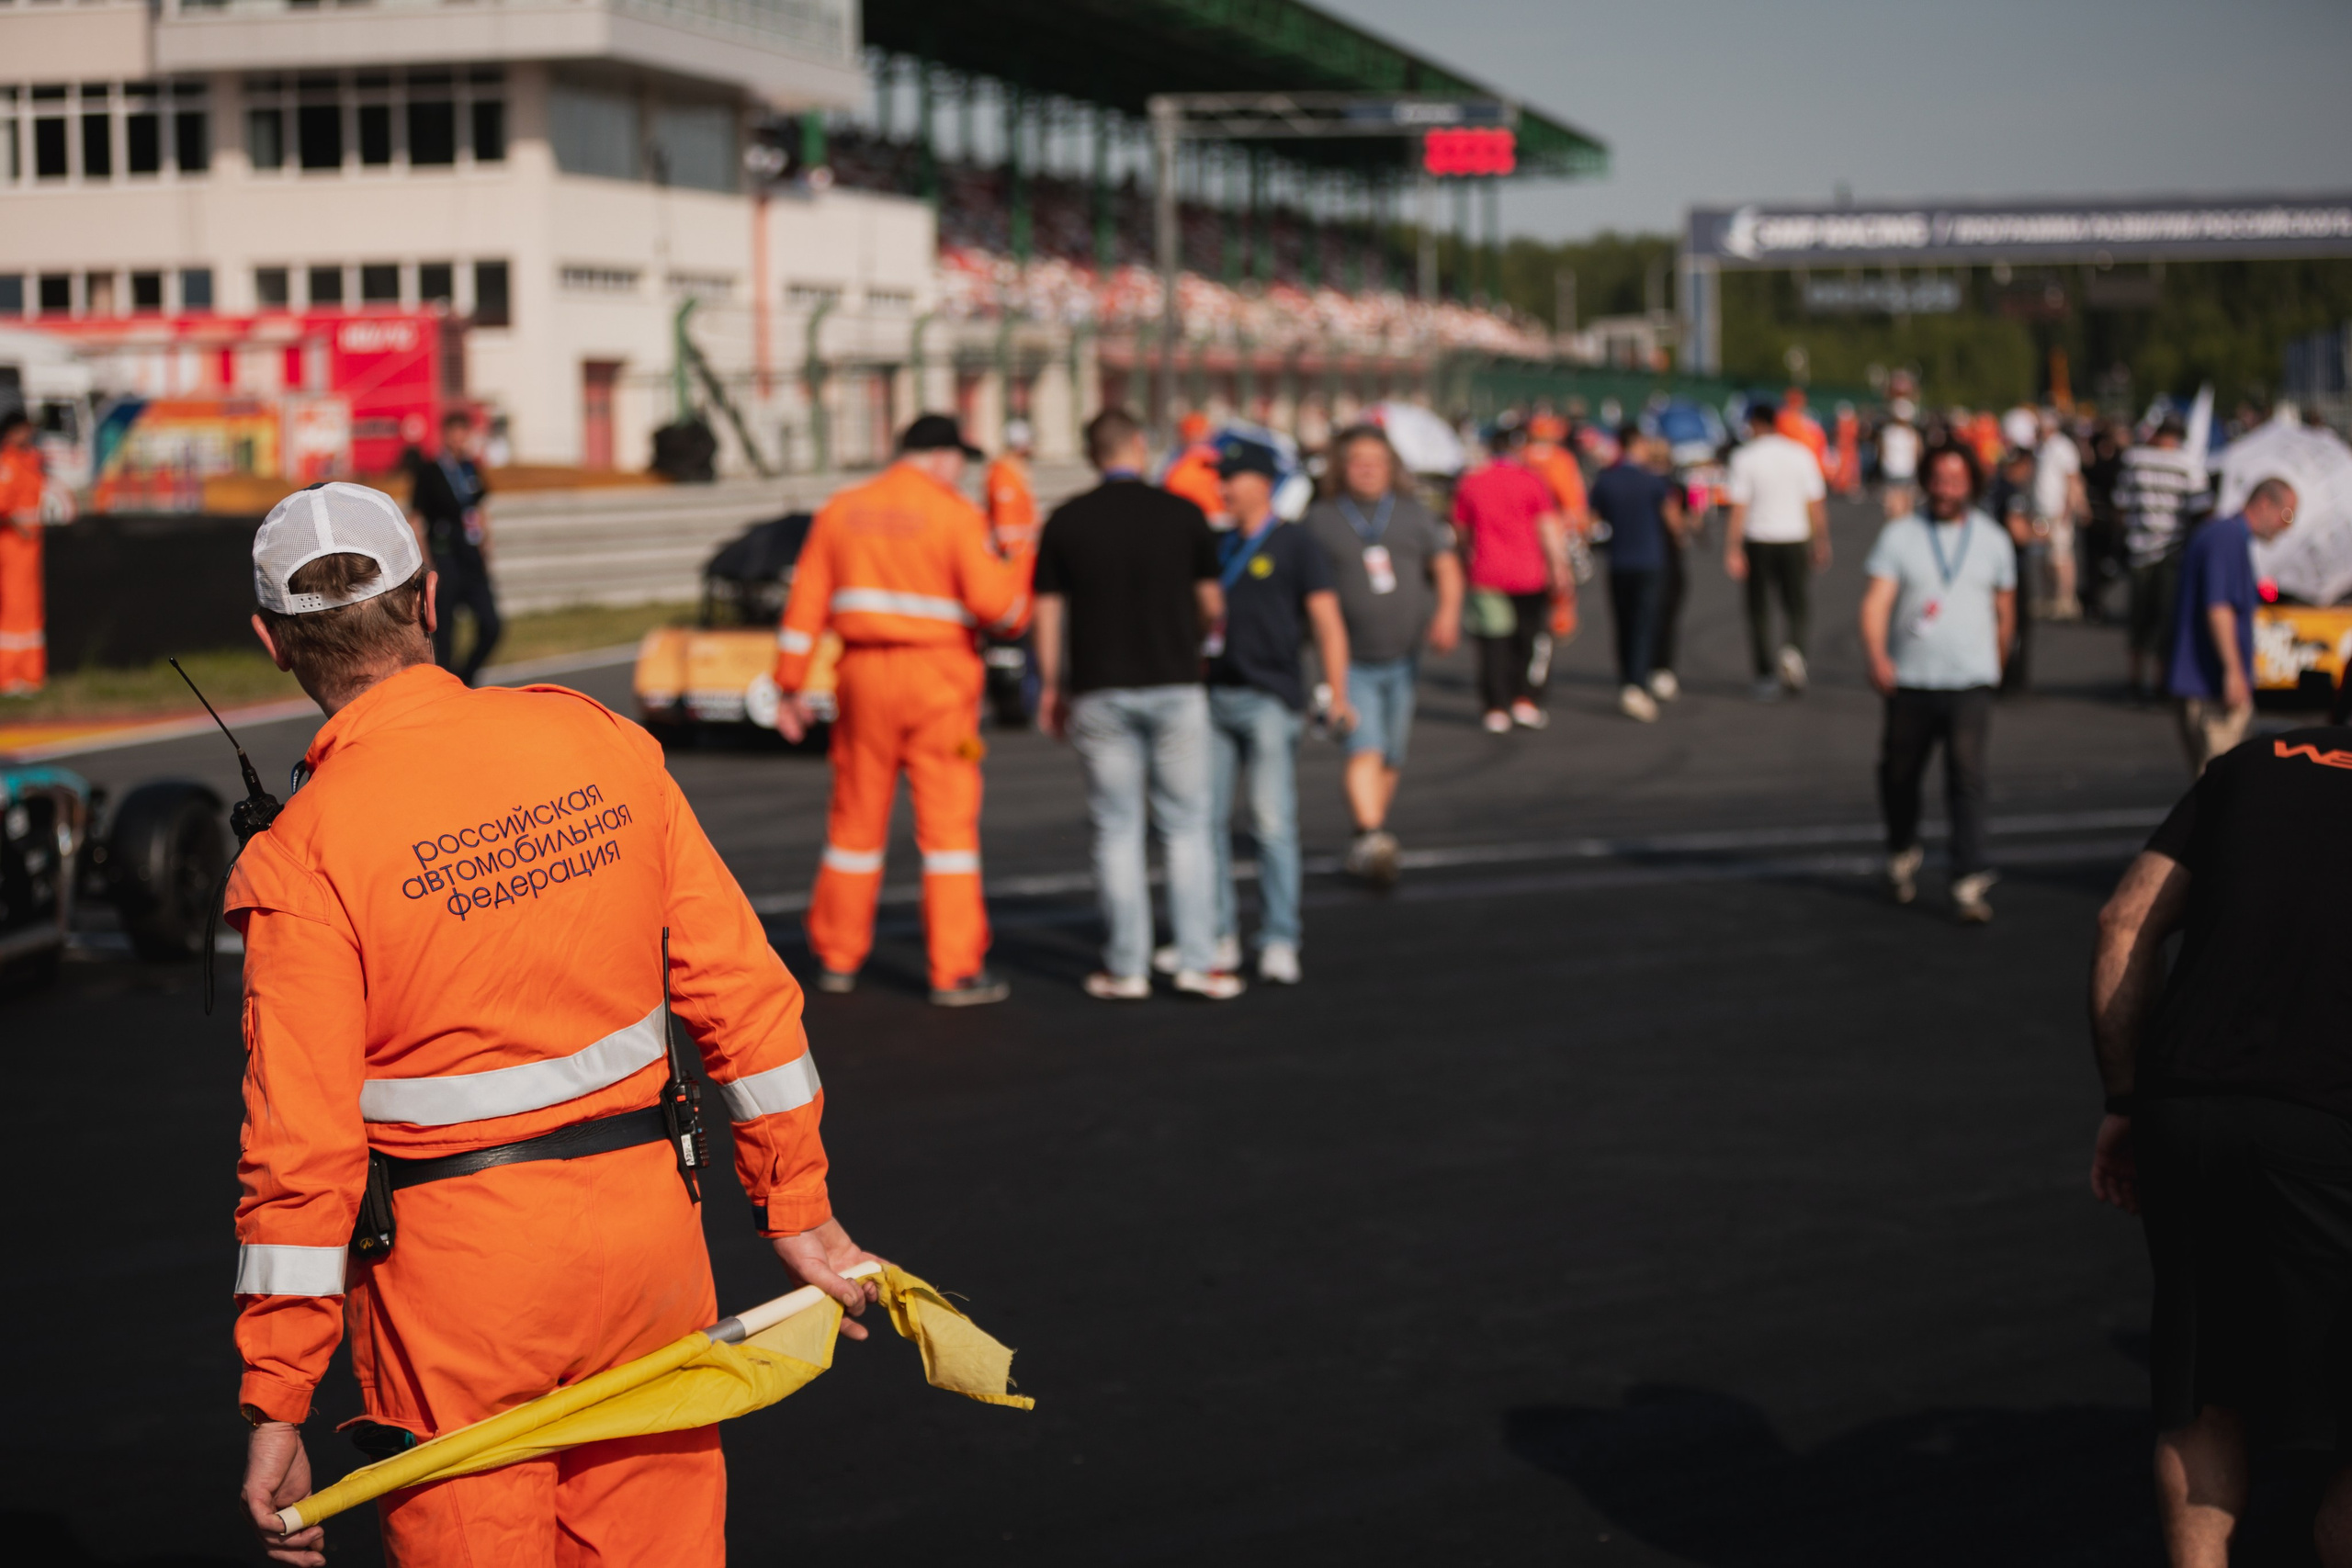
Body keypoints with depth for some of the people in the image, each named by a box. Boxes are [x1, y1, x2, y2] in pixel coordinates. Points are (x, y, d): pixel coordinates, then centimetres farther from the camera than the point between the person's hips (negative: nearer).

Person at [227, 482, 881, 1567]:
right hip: (646, 1222, 4)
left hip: (456, 1264, -4)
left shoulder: (304, 856, -13)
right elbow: (739, 985, 3)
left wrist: (275, 1405, -8)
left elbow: (302, 1147, -15)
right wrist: (796, 1204, 12)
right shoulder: (597, 744, -1)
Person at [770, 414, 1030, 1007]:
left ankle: (837, 958, 21)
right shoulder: (954, 514, -7)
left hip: (864, 678, 4)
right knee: (948, 822, -1)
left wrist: (790, 689, 9)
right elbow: (993, 602, -15)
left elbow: (805, 607, 5)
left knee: (857, 819, 14)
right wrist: (1023, 573, 7)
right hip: (939, 676, -4)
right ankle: (956, 973, -2)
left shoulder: (841, 512, 7)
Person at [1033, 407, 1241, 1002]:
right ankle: (1197, 960, 3)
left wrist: (1051, 687, 12)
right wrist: (1205, 628, 28)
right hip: (1174, 685, 0)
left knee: (1117, 830, 6)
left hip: (1100, 691, 0)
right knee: (1185, 827, 6)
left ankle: (1126, 968, 8)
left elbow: (1047, 613, 1)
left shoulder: (1066, 522, -1)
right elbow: (1212, 605, 6)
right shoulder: (1183, 514, -2)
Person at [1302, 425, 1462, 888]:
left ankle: (1369, 838, 27)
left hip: (1403, 658, 4)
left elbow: (1447, 567, 4)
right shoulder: (1319, 519, 0)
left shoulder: (1413, 514, 8)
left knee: (1392, 759, 11)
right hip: (1352, 661, -4)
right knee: (1364, 750, -20)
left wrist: (1448, 613, -13)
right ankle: (1372, 840, -31)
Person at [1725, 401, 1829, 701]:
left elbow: (1738, 509, -9)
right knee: (1799, 608, 10)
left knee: (1759, 611, 9)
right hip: (1795, 540, 1)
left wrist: (1733, 552, -9)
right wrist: (1821, 544, 12)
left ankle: (1766, 676, 8)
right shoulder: (1801, 456, 3)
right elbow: (1816, 506, 4)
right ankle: (1794, 649, -19)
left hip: (1758, 541, -1)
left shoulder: (1745, 458, -4)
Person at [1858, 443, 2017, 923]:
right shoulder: (1899, 536, 1)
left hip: (1970, 681, 0)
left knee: (1967, 778, -12)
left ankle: (1970, 884, -14)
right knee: (1900, 776, 10)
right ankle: (1903, 853, 38)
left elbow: (2005, 607, 20)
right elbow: (1876, 600, -9)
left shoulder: (1993, 541, 7)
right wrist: (1877, 657, -26)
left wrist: (1996, 660, 26)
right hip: (1909, 682, 0)